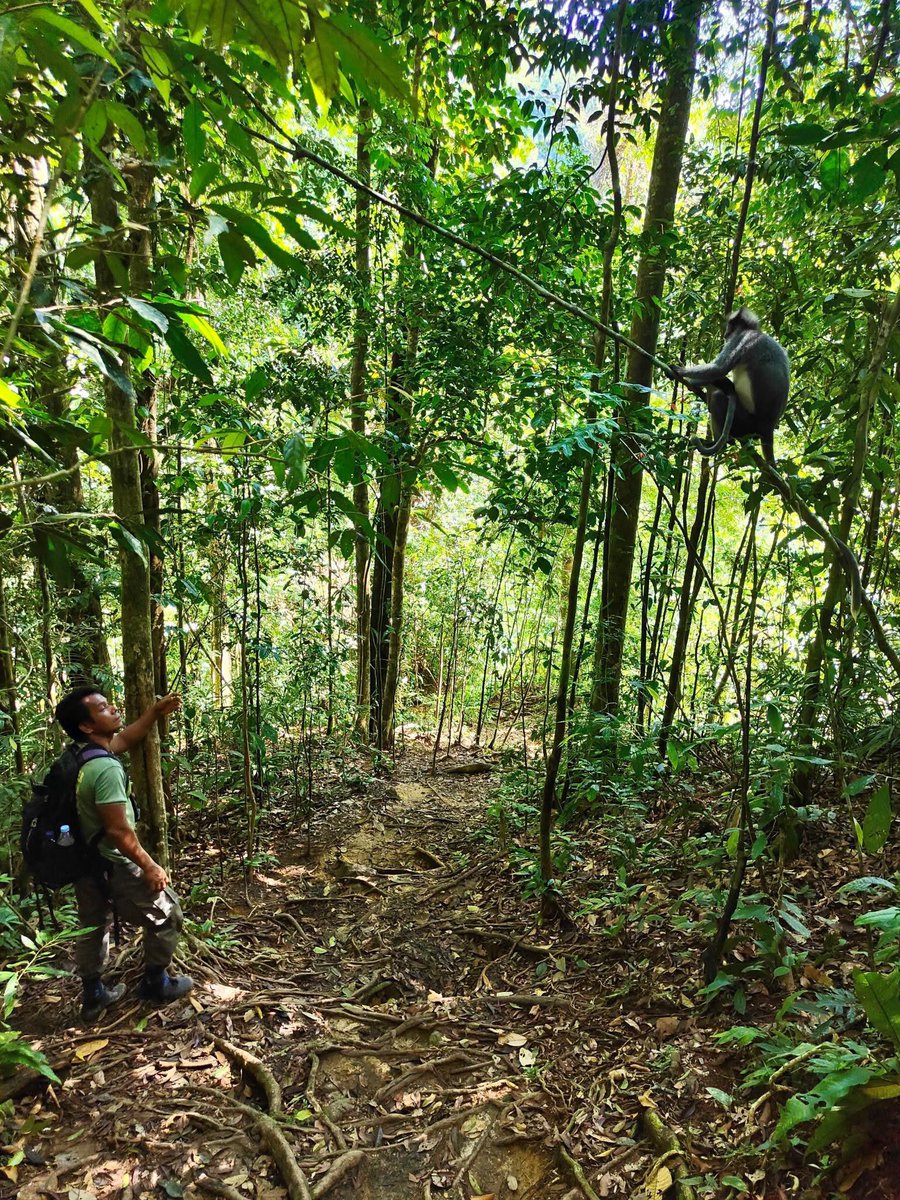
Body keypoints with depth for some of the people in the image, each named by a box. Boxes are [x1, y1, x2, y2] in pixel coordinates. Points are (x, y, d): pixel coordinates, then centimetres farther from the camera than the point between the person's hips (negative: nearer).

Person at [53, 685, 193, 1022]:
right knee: (166, 914, 11)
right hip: (113, 866, -8)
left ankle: (93, 996, 39)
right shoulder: (105, 768, -31)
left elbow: (126, 739, 17)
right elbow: (118, 831, -29)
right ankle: (156, 984, 25)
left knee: (93, 926, 24)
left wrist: (155, 712, 11)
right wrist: (149, 866, -18)